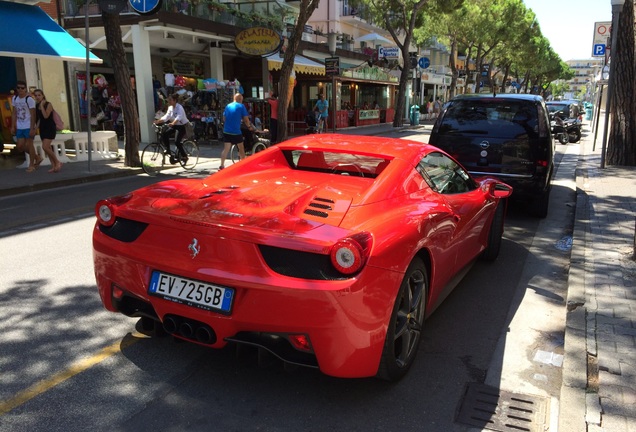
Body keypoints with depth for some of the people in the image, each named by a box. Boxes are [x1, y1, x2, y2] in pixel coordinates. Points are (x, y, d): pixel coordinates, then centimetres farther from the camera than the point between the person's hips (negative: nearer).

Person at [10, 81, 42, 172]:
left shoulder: (29, 99, -11)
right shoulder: (14, 98, 9)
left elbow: (33, 115, -13)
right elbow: (14, 113, 13)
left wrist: (32, 128, -17)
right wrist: (13, 126, 9)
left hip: (28, 127, -7)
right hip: (19, 127, 7)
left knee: (29, 144, -1)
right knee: (19, 146, 7)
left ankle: (31, 165, 12)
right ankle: (37, 157, 23)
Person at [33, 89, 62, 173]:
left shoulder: (48, 104, -10)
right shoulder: (36, 106, 8)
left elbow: (46, 116, -22)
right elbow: (38, 118, 17)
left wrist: (42, 105, -18)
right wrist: (36, 126, 6)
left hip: (50, 128, -7)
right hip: (42, 128, 7)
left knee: (45, 147, -17)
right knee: (48, 148, 7)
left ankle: (57, 162, -2)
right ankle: (54, 166, 12)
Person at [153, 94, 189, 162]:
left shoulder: (179, 108, -19)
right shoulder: (170, 108, 5)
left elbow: (178, 117, -36)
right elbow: (166, 116, -2)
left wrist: (172, 123, -54)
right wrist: (158, 121, -18)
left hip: (182, 126, -8)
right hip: (174, 126, 8)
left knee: (177, 142, -20)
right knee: (164, 134, -13)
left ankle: (184, 156, -1)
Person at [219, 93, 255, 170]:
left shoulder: (228, 106, 11)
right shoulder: (241, 106, -2)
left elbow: (224, 118, 15)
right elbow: (246, 119, -4)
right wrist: (249, 126, 12)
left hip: (226, 131, 4)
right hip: (236, 132, -4)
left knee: (226, 149, 6)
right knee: (241, 148, 11)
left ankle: (222, 166, -2)